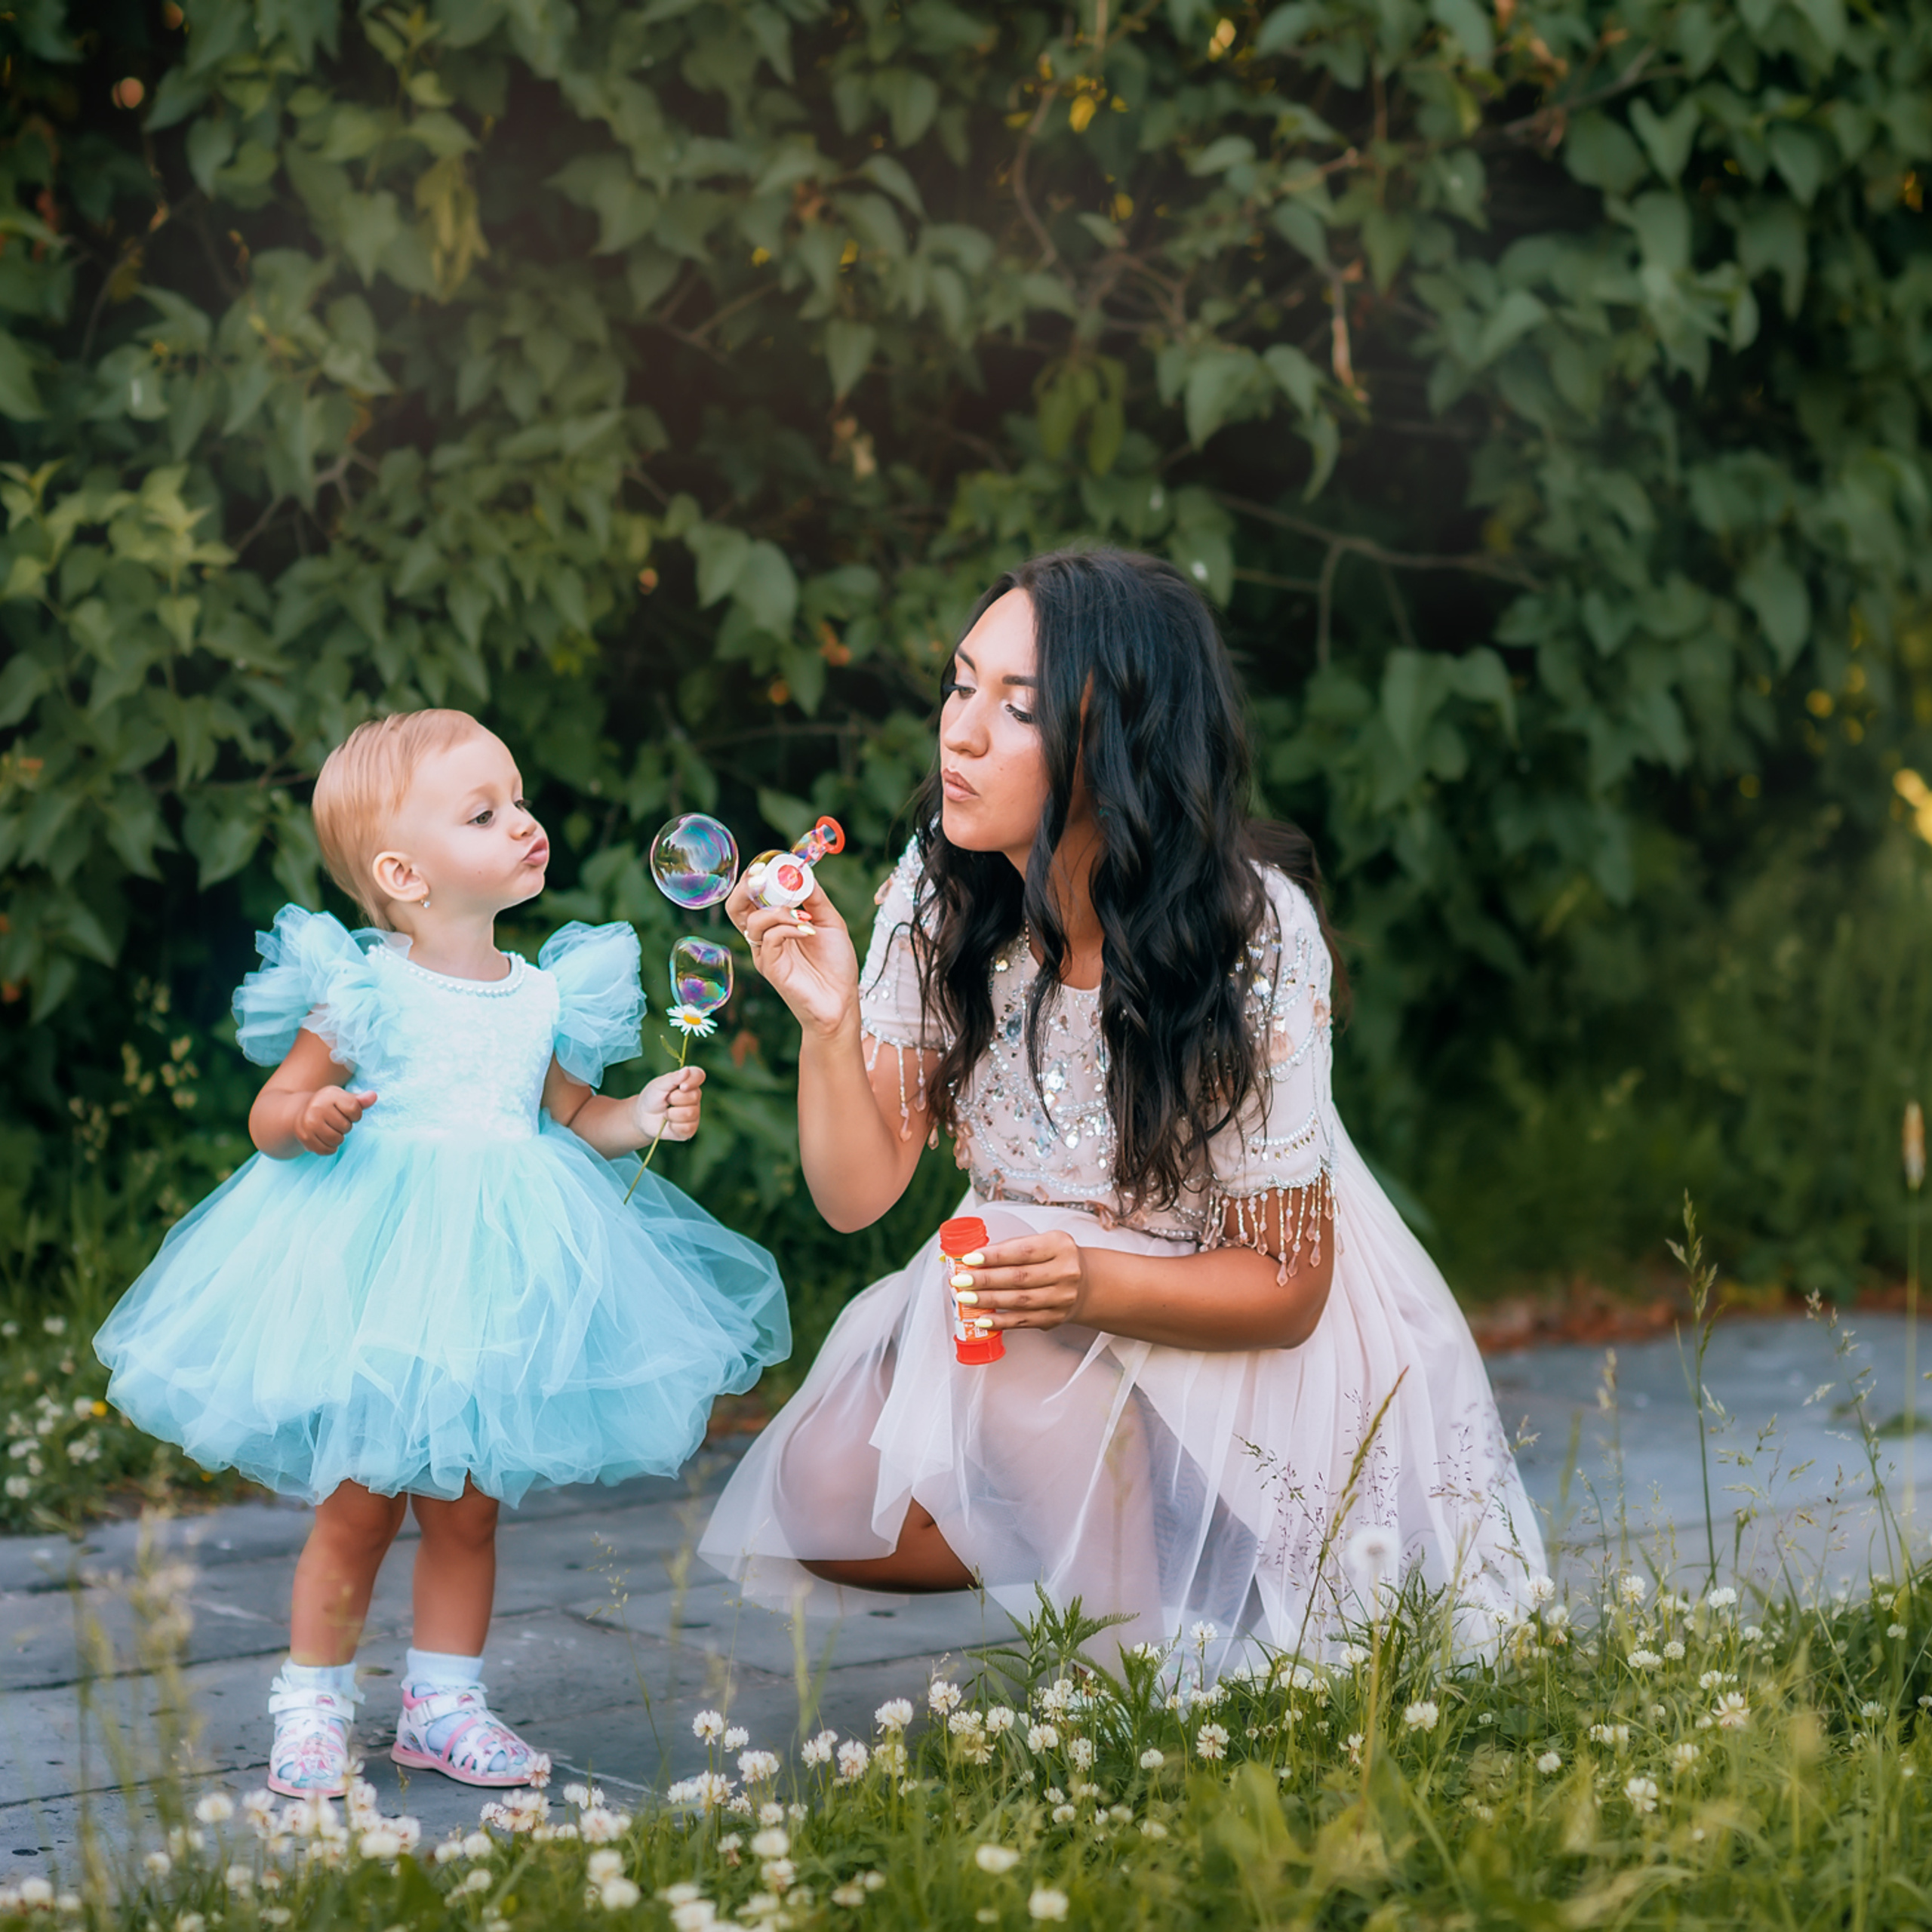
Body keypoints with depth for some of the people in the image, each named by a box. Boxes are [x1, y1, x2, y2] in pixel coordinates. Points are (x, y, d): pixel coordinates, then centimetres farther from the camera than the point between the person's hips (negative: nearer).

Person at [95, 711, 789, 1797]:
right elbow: (271, 1113, -4)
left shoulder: (545, 997, 5)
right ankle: (314, 1709, 16)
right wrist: (308, 1121, -26)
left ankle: (445, 1705, 23)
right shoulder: (363, 993, -9)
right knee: (358, 1508, 1)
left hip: (495, 1279, 4)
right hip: (372, 1269, -4)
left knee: (467, 1508, 10)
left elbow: (572, 1115, 17)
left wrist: (645, 1116, -1)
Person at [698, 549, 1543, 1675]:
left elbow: (1285, 1289, -16)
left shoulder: (1255, 937, -23)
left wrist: (1092, 1284, -35)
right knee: (827, 1499, -17)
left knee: (1014, 1365, -30)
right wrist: (828, 1020, -28)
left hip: (1232, 1331, -4)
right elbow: (858, 1193, -9)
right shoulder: (938, 895, -10)